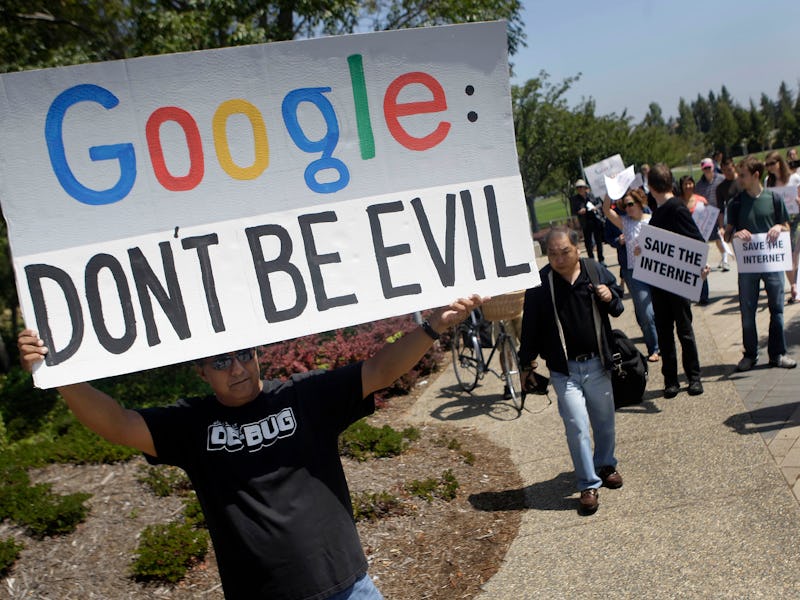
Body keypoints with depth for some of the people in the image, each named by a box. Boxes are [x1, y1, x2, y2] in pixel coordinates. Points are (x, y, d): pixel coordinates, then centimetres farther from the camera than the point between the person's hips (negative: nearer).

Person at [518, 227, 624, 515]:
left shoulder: (597, 271, -4)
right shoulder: (540, 283, -11)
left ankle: (606, 465, 42)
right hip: (564, 369, -3)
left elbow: (618, 308, 11)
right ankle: (589, 485, 8)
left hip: (597, 364, 3)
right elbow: (531, 325, -3)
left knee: (604, 421, 17)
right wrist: (526, 362, 1)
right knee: (577, 426, -6)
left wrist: (610, 298, -13)